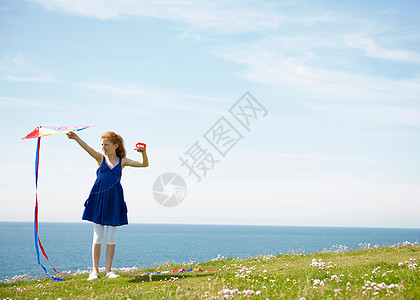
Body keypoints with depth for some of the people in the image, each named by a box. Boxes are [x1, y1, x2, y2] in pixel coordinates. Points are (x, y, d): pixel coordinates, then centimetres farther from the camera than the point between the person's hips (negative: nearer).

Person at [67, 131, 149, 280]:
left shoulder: (122, 161, 7)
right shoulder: (100, 158, 5)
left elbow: (144, 164, 4)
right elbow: (89, 149, -15)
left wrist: (144, 152, -16)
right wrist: (76, 138, -33)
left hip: (114, 201, 1)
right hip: (98, 200, -1)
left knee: (111, 238, 5)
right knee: (98, 237, 3)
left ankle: (108, 270, 13)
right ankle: (95, 270, 11)